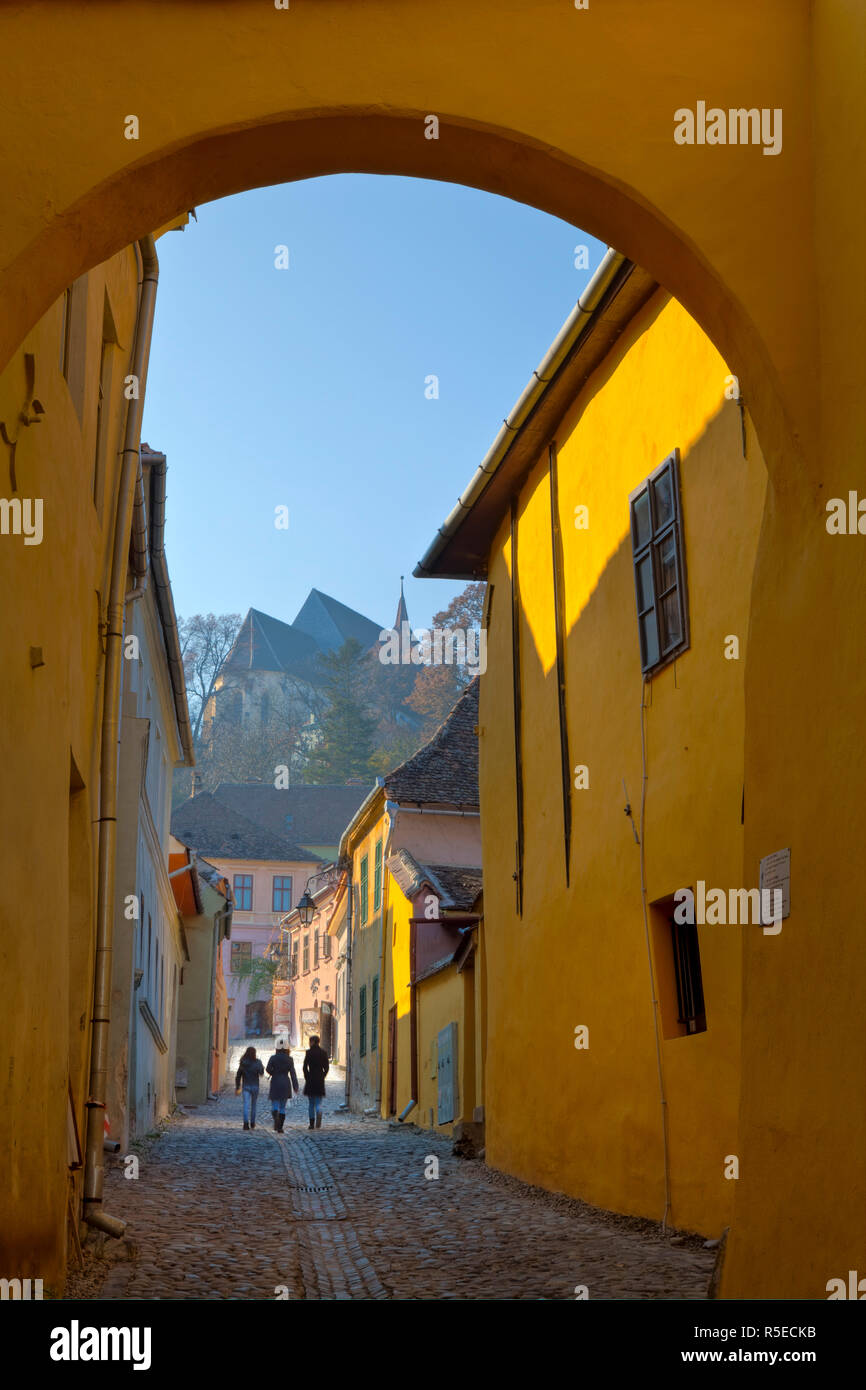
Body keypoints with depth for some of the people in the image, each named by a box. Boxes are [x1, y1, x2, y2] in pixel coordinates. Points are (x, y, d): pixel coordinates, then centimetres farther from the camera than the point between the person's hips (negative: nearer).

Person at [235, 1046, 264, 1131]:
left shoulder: (243, 1063, 3)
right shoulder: (257, 1062, -5)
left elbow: (238, 1077, 6)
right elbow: (261, 1073, -15)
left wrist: (237, 1088, 14)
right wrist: (262, 1068, 8)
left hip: (245, 1086, 1)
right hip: (255, 1086, -1)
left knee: (246, 1105, -5)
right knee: (253, 1105, 16)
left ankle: (246, 1123, -22)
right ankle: (252, 1123, 26)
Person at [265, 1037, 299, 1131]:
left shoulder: (273, 1058, -6)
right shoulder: (289, 1059, -2)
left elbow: (268, 1069, -15)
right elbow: (293, 1073, -4)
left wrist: (272, 1073, 8)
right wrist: (295, 1086, -2)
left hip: (275, 1083, -2)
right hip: (286, 1084, 2)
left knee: (275, 1105, 5)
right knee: (283, 1106, 10)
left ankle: (276, 1118, -26)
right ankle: (280, 1127, 8)